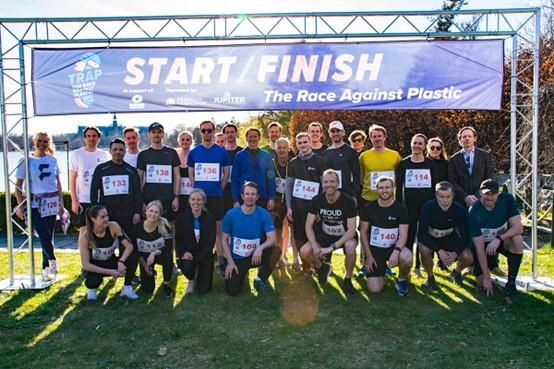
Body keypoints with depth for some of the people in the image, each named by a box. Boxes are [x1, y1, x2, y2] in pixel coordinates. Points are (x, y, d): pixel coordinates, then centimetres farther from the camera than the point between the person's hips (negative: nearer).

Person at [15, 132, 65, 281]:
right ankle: (52, 261, 15)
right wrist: (20, 206, -5)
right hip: (35, 204, -3)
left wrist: (61, 203, 8)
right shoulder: (27, 161, -2)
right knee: (44, 236, -10)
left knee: (49, 236, 8)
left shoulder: (52, 160, 6)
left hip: (51, 203, 3)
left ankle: (46, 268, 21)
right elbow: (18, 185, 0)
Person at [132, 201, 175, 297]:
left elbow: (169, 247, -24)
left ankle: (166, 285, -12)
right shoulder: (138, 227, -18)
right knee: (148, 289, -4)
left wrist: (154, 253, -37)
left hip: (160, 255, -1)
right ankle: (151, 273, 33)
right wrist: (144, 265, -11)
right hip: (144, 257, 1)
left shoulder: (164, 226, -22)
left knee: (168, 257, -38)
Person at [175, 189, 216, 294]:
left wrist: (197, 259, -20)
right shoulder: (181, 218, -4)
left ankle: (199, 275, 30)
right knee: (185, 266, -35)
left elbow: (211, 243, -10)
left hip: (204, 255, 0)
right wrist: (184, 252, -24)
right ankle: (192, 280, 4)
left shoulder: (210, 218, -7)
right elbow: (178, 240, -2)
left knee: (204, 289, -8)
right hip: (187, 253, 0)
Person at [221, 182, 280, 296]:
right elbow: (225, 240, -3)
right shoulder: (231, 214, -11)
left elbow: (272, 239, -18)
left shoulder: (263, 214, -12)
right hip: (237, 258, -1)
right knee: (233, 291, -16)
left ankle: (261, 279, -1)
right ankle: (240, 274, 21)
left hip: (256, 255, 1)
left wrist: (260, 248, -38)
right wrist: (230, 262, -11)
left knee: (276, 250, -27)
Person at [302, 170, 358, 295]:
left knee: (350, 246, -39)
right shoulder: (316, 200, -9)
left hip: (345, 236, -3)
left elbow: (351, 230, -25)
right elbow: (309, 225, -8)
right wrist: (315, 246, -23)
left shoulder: (348, 201, -20)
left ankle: (347, 279, -9)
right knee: (304, 251, -22)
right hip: (325, 235, 3)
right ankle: (322, 267, 14)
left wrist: (332, 247, -31)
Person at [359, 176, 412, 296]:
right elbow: (363, 232, 2)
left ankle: (402, 280, -1)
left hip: (393, 247, 0)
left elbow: (403, 235, -10)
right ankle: (380, 270, 23)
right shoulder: (368, 207, -2)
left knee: (406, 258, -37)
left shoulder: (400, 208, -5)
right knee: (375, 289, -13)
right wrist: (369, 256, -5)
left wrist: (396, 251, -30)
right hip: (374, 248, 0)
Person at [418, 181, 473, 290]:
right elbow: (422, 234, -27)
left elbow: (465, 236, -15)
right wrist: (439, 251, -35)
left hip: (450, 238, 2)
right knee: (424, 249, -35)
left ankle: (456, 272, 16)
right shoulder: (428, 207, -25)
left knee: (468, 258, -22)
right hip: (430, 239, -2)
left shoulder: (459, 209, -19)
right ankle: (430, 277, -5)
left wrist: (455, 253, -31)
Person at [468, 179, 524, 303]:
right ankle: (492, 262, 26)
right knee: (482, 282, -10)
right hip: (484, 244, -1)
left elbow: (518, 227, -25)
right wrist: (486, 277, -24)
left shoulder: (507, 199, -20)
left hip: (504, 239, 1)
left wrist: (499, 239, -42)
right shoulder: (474, 212, -26)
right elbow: (479, 246, -25)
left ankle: (511, 283, -18)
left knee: (517, 239, -34)